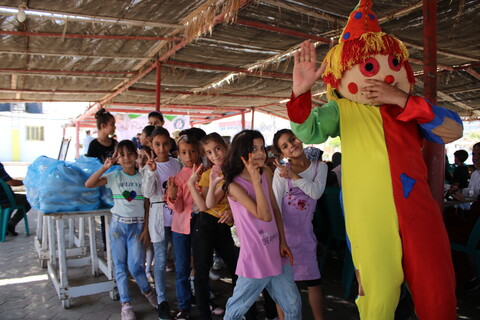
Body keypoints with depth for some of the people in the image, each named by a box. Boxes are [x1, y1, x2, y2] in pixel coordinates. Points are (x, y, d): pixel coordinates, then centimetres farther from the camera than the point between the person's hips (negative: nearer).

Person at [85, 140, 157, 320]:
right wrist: (104, 167, -16)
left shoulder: (143, 177, 1)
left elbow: (147, 204, 3)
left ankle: (147, 291, 24)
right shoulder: (114, 177, -1)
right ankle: (125, 303, 19)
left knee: (135, 265, -5)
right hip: (118, 224, 1)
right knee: (120, 265, 6)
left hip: (137, 225, -1)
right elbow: (89, 184, -12)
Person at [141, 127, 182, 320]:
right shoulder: (149, 166, -1)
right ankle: (162, 300, 17)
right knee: (160, 261, 4)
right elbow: (147, 193, -12)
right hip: (158, 216, -2)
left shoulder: (177, 164, 4)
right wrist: (151, 171, -22)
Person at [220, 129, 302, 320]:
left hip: (275, 254, 6)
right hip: (254, 259, -6)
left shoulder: (266, 176, 3)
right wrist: (256, 181, -29)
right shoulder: (234, 185, -17)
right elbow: (264, 215, -26)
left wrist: (283, 242, 6)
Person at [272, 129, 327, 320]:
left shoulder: (320, 166, 3)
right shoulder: (281, 171, -6)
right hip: (284, 231, -2)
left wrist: (294, 176, -18)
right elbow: (274, 205, -9)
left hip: (305, 232, 2)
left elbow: (316, 192, -13)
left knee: (313, 280, 11)